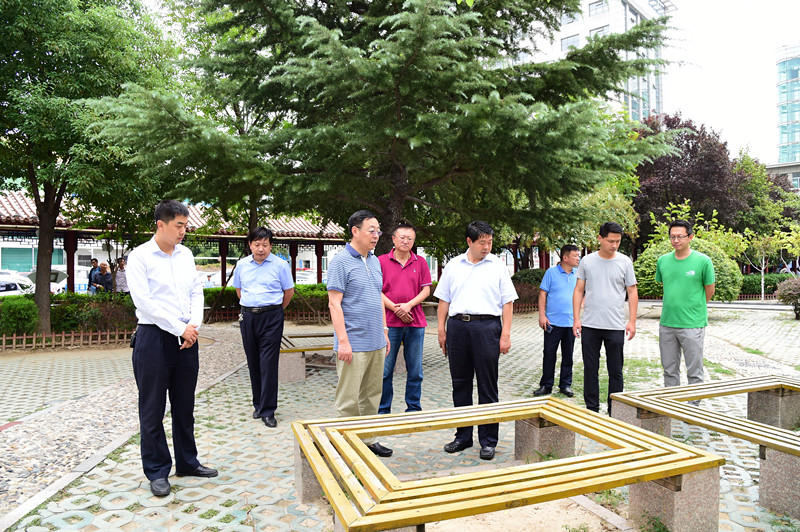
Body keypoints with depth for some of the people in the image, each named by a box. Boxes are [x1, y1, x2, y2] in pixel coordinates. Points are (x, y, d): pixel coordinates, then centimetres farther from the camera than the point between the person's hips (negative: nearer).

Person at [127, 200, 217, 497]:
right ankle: (157, 472, 19)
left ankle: (187, 462, 29)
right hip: (154, 338, -5)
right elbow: (145, 302, -14)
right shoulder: (139, 257, -7)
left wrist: (194, 325, -6)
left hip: (186, 338, 6)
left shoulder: (185, 254, 10)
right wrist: (180, 328, -15)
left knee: (185, 405, 15)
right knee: (153, 409, 5)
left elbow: (196, 292, 9)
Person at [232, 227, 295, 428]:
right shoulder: (242, 264, 8)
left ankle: (268, 411, 2)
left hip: (271, 318, -4)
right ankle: (258, 405, 25)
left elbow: (289, 291, 4)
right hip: (247, 317, 4)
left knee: (269, 364, -6)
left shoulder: (280, 265, -4)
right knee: (253, 363, 11)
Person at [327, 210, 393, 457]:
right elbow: (334, 303, -14)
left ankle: (368, 440, 30)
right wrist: (343, 341, -19)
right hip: (354, 344, -8)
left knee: (372, 396, 17)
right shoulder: (341, 261, -10)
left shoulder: (375, 261, 14)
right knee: (348, 400, 0)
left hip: (376, 343, 8)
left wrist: (384, 330, 17)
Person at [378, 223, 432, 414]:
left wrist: (409, 305, -9)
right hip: (389, 323, -2)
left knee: (415, 371, 8)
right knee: (385, 370, 3)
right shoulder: (381, 261, 2)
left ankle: (414, 409, 21)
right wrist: (395, 308, -11)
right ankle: (383, 410, 16)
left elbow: (426, 290, 6)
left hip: (415, 323, 2)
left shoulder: (420, 262, 9)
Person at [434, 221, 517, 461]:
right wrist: (441, 330, 6)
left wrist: (506, 334, -5)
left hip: (487, 326, -2)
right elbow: (444, 300, 12)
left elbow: (507, 302, 2)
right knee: (460, 384, 10)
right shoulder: (453, 266, 10)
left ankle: (488, 441, 13)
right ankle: (463, 436, 24)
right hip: (457, 326, 3)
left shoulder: (498, 265, 4)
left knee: (487, 386, 2)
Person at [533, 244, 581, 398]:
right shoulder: (551, 272, -3)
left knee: (568, 355, 11)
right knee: (549, 354, 2)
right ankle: (546, 385, 13)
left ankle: (565, 384, 22)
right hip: (553, 322, -3)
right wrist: (542, 315, -9)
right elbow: (542, 294, -3)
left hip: (571, 322, 3)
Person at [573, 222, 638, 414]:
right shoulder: (587, 261, 3)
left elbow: (632, 292, 5)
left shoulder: (625, 262, 2)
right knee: (590, 370, 8)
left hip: (615, 326, -1)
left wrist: (632, 321, -2)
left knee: (615, 371, 6)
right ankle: (591, 409, 20)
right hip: (590, 326, 1)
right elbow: (579, 291, 6)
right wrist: (576, 319, -1)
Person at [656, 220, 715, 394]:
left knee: (694, 371, 5)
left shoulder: (703, 261, -6)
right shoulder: (663, 260, 6)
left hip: (693, 325, -4)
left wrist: (694, 308, 8)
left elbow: (709, 291, 3)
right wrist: (673, 306, 12)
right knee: (669, 370, 13)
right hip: (666, 324, 4)